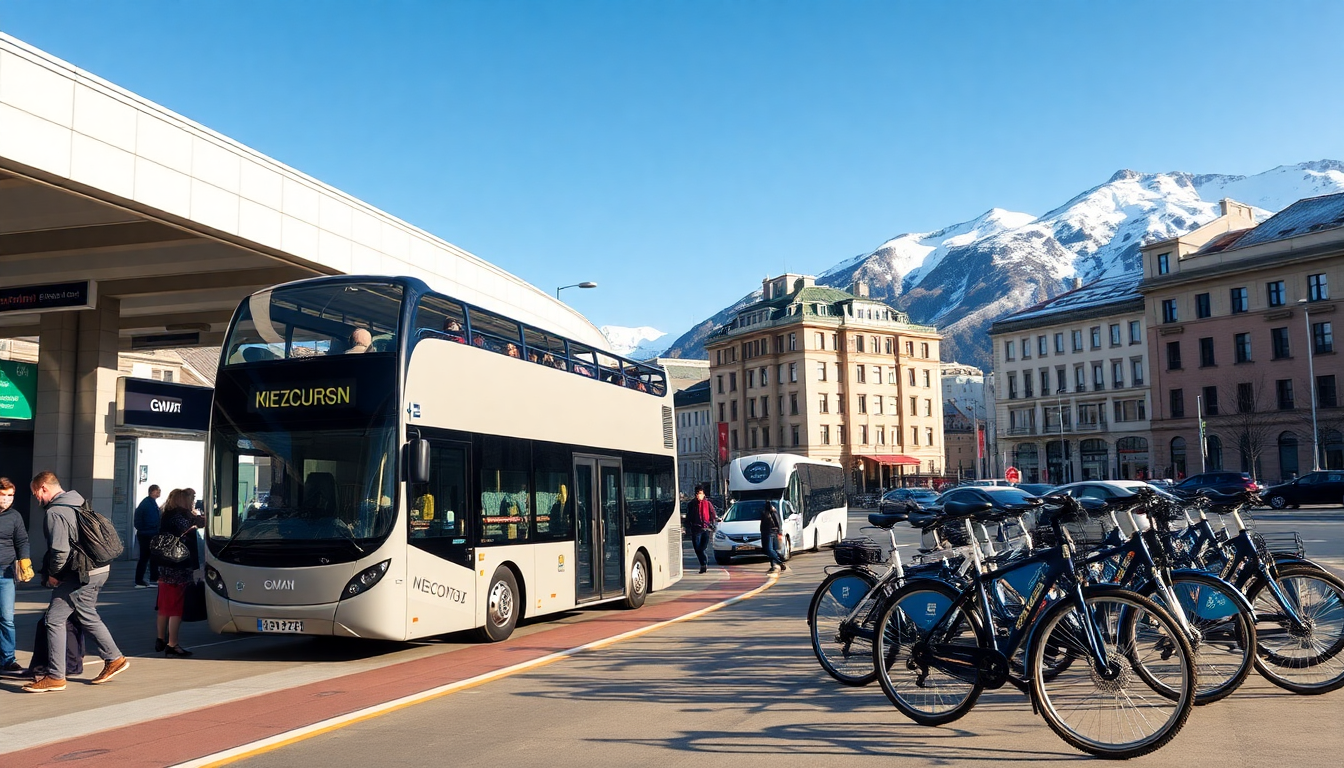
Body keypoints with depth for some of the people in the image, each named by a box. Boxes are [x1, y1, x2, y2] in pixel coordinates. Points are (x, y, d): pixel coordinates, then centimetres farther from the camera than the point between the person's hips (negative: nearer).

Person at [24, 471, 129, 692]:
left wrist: (53, 575, -7)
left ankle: (55, 677, -2)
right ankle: (114, 659, 28)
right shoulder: (77, 504, 14)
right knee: (88, 617, 21)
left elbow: (60, 550, -24)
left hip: (80, 575, -10)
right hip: (97, 569, 10)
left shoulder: (55, 513, -16)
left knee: (54, 619, -4)